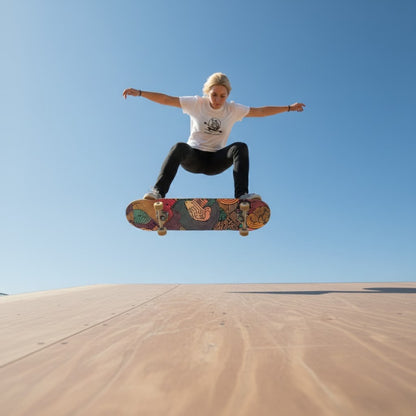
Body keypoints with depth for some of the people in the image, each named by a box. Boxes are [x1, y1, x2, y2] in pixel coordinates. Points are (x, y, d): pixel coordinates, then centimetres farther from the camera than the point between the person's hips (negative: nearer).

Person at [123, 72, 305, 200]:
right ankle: (158, 192, -38)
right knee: (179, 147, -35)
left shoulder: (233, 109, 3)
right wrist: (140, 93, -14)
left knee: (240, 147, -25)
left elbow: (260, 111, 7)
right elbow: (166, 99, -7)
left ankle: (242, 194, -32)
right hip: (193, 158, -1)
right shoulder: (196, 103, -3)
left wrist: (289, 108, 8)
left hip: (216, 161, 2)